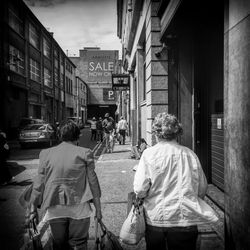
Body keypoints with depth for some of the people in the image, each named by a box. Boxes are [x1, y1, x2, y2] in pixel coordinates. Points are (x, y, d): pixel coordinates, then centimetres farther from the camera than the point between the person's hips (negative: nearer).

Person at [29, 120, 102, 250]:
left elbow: (38, 184, 3)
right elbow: (93, 182, -2)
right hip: (79, 209, -2)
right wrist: (98, 208, 6)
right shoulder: (85, 153, -4)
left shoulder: (46, 153, 0)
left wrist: (33, 209, 13)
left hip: (54, 210, 2)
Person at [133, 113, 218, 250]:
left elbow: (139, 190, -14)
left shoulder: (149, 154, -12)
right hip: (185, 219, 2)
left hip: (155, 219, -1)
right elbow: (202, 189, 3)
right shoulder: (190, 154, -5)